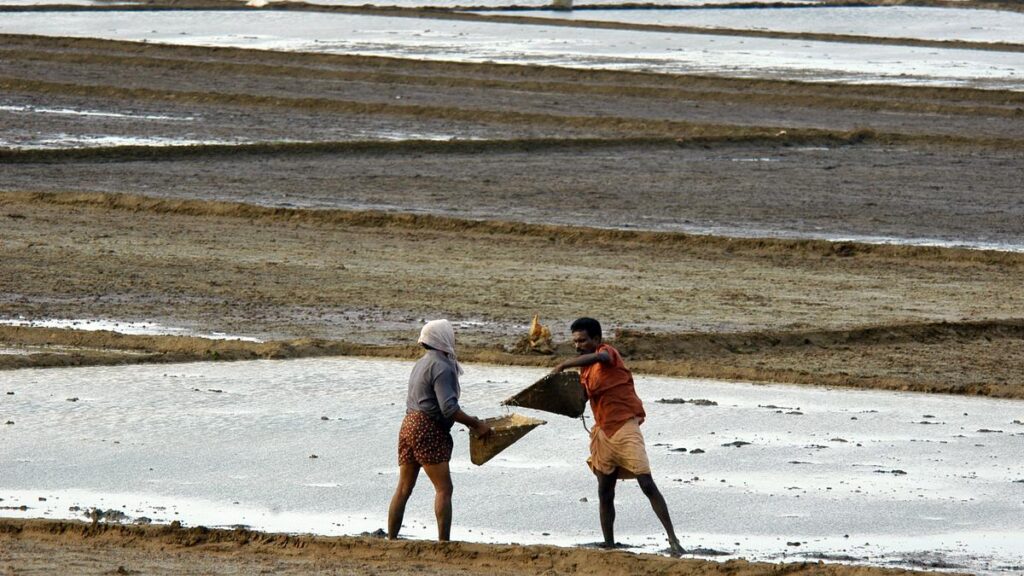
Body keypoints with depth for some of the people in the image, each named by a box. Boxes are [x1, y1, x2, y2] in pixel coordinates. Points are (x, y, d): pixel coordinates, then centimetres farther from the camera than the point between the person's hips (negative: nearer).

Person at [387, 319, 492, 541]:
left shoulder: (422, 364, 19)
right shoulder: (442, 367, -12)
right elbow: (448, 408, -21)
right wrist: (475, 424, -12)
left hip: (409, 425, 9)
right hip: (428, 431, -9)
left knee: (404, 489, 11)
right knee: (443, 489, -7)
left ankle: (391, 540, 12)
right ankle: (444, 541, -13)